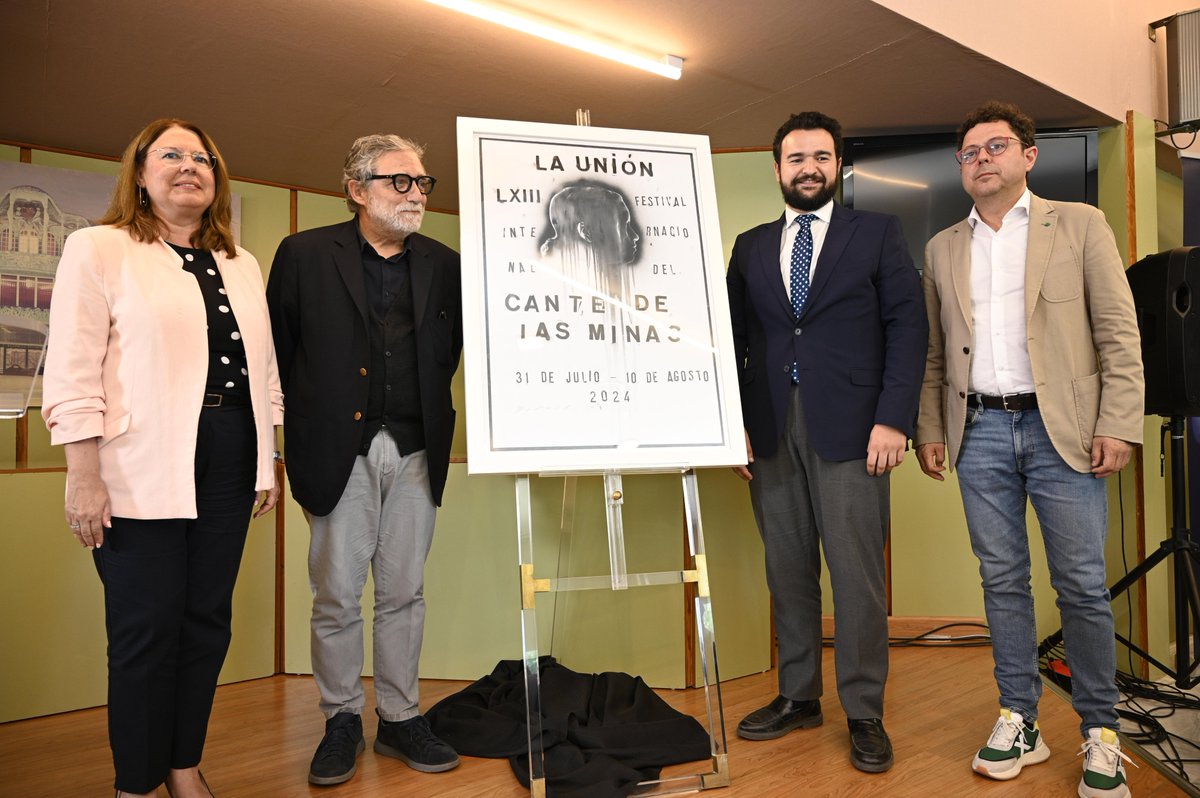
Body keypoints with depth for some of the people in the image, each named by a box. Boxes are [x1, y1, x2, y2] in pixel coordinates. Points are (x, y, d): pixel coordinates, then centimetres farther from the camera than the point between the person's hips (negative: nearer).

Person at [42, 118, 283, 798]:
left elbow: (264, 368, 16)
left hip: (229, 468, 5)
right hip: (141, 471, -4)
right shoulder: (98, 249, 2)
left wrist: (269, 463, 13)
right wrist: (85, 477, -11)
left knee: (209, 619, 9)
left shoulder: (242, 264, 17)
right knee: (148, 628, 0)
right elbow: (74, 372, -5)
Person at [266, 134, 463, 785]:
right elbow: (276, 347, 3)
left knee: (404, 593, 11)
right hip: (338, 451, -2)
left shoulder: (444, 265, 8)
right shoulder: (304, 255, 2)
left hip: (414, 453, 2)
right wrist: (303, 425, 2)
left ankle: (400, 719, 25)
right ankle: (341, 721, 24)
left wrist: (430, 413, 4)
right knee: (336, 596, 6)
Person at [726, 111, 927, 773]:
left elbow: (907, 325, 1)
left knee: (856, 572, 0)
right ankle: (797, 697, 24)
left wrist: (893, 418, -9)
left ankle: (864, 713, 14)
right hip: (771, 430, 3)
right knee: (787, 570, 9)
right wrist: (735, 422, 1)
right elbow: (735, 338, 11)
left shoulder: (878, 233, 8)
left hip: (850, 430, -3)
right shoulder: (750, 246, 15)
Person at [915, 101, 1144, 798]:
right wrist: (930, 429, 8)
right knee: (1003, 581, 7)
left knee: (1083, 585, 1)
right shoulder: (943, 248, 15)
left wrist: (1119, 424, -8)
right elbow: (934, 350, 14)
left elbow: (1119, 334, 0)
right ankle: (1019, 721, 19)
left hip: (1061, 429, -2)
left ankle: (1101, 732, 16)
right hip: (980, 430, 3)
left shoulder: (1079, 225, 6)